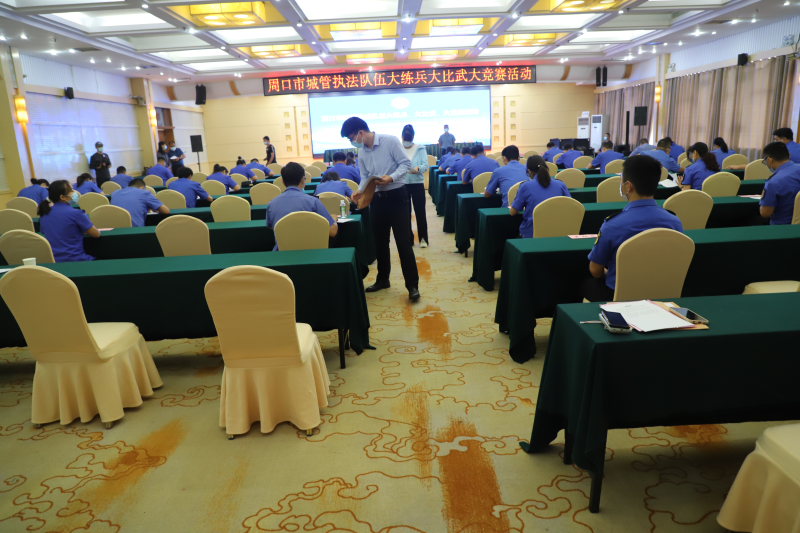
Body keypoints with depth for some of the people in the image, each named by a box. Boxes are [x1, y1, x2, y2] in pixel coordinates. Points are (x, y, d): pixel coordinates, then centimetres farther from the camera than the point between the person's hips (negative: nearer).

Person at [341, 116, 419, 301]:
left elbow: (406, 163, -13)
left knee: (403, 242, -7)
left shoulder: (390, 140, -12)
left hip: (397, 196, -6)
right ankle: (382, 279, 30)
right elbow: (365, 176, 11)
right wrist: (360, 191, -8)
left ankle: (412, 285, -2)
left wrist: (391, 178, -28)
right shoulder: (362, 152, 7)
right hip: (377, 198, 6)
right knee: (380, 241, 14)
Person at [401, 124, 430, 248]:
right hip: (402, 184, 1)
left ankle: (423, 238, 11)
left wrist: (417, 169, -33)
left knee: (420, 212, 1)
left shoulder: (420, 148, 0)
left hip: (417, 183, -1)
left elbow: (425, 165, -11)